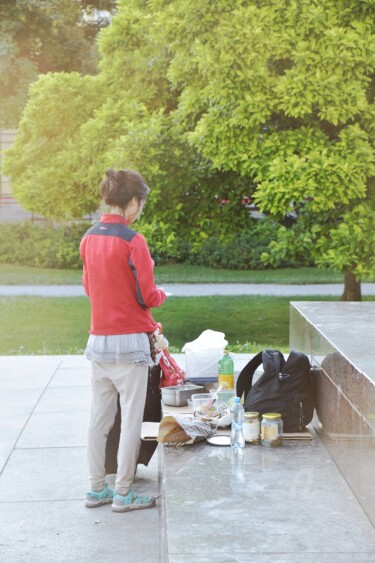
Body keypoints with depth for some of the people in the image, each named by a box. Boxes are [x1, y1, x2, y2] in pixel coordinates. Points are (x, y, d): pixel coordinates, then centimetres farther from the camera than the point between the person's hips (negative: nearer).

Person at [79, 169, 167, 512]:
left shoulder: (89, 239, 5)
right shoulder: (132, 242, -16)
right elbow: (147, 297, -13)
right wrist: (161, 294, 7)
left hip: (98, 339, 7)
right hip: (129, 341, -7)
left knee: (99, 416, 13)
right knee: (131, 418, 3)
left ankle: (96, 489, 20)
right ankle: (123, 494, 8)